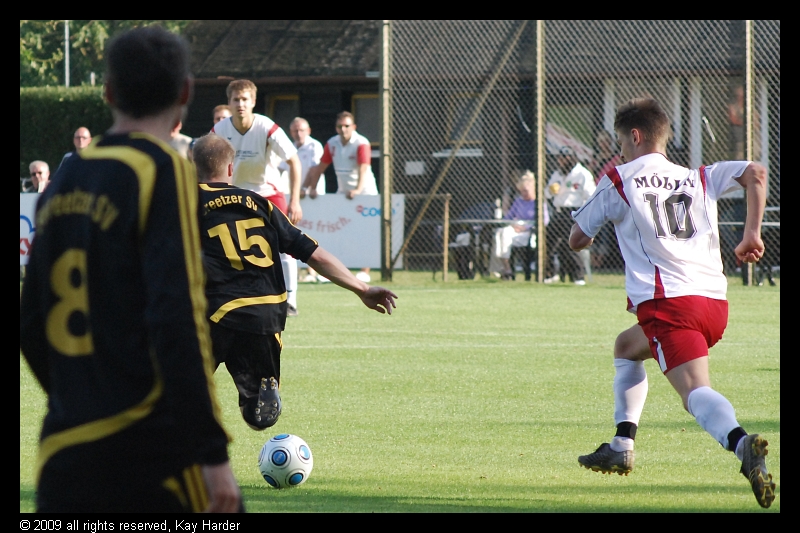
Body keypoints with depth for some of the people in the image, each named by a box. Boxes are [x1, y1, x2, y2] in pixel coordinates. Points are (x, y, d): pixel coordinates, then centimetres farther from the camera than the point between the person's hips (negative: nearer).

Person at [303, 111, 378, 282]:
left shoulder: (361, 143, -16)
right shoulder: (332, 144, 2)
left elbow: (363, 169, -28)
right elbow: (320, 168, 9)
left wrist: (358, 190, -42)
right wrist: (312, 188, 0)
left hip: (364, 192, -6)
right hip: (343, 193, 6)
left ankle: (365, 271, -8)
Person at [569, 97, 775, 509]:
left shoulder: (617, 182, 10)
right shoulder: (698, 178, 22)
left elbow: (576, 240, 18)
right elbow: (754, 173, 8)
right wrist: (751, 235, 9)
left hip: (668, 300, -6)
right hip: (715, 300, 6)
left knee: (695, 390, -23)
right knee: (626, 347, 31)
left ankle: (740, 443, -53)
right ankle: (621, 448, 28)